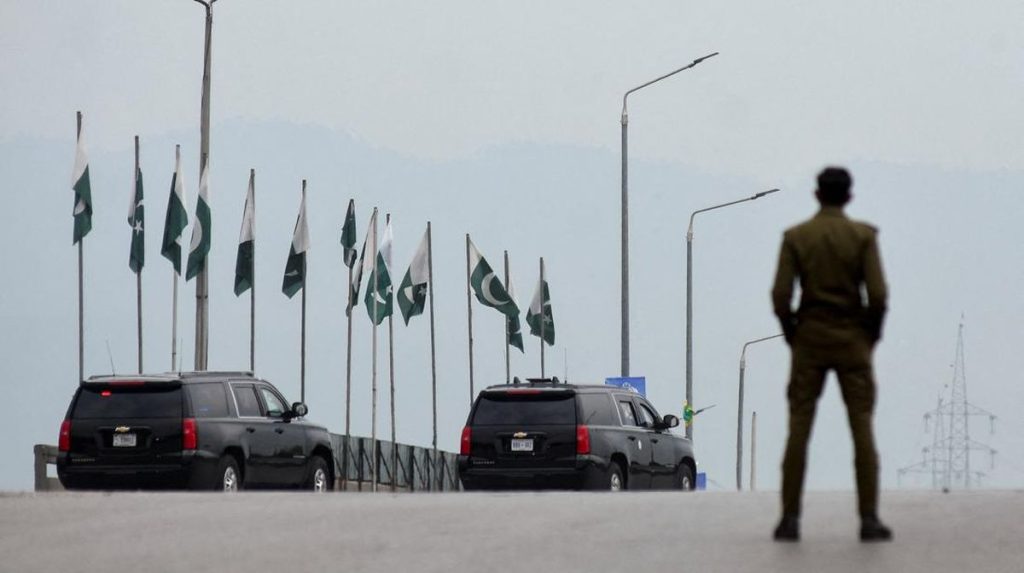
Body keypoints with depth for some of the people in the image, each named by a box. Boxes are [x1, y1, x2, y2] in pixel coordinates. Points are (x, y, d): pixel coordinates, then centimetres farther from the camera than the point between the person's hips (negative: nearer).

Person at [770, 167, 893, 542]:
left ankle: (790, 518, -1)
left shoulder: (795, 237, -2)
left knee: (798, 429, 2)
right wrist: (872, 334, 5)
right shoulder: (862, 236, -5)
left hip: (809, 338, 1)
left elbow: (781, 295, -7)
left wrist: (791, 335, 8)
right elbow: (878, 294, -11)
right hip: (852, 339, -1)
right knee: (862, 428, 0)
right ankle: (869, 519, -5)